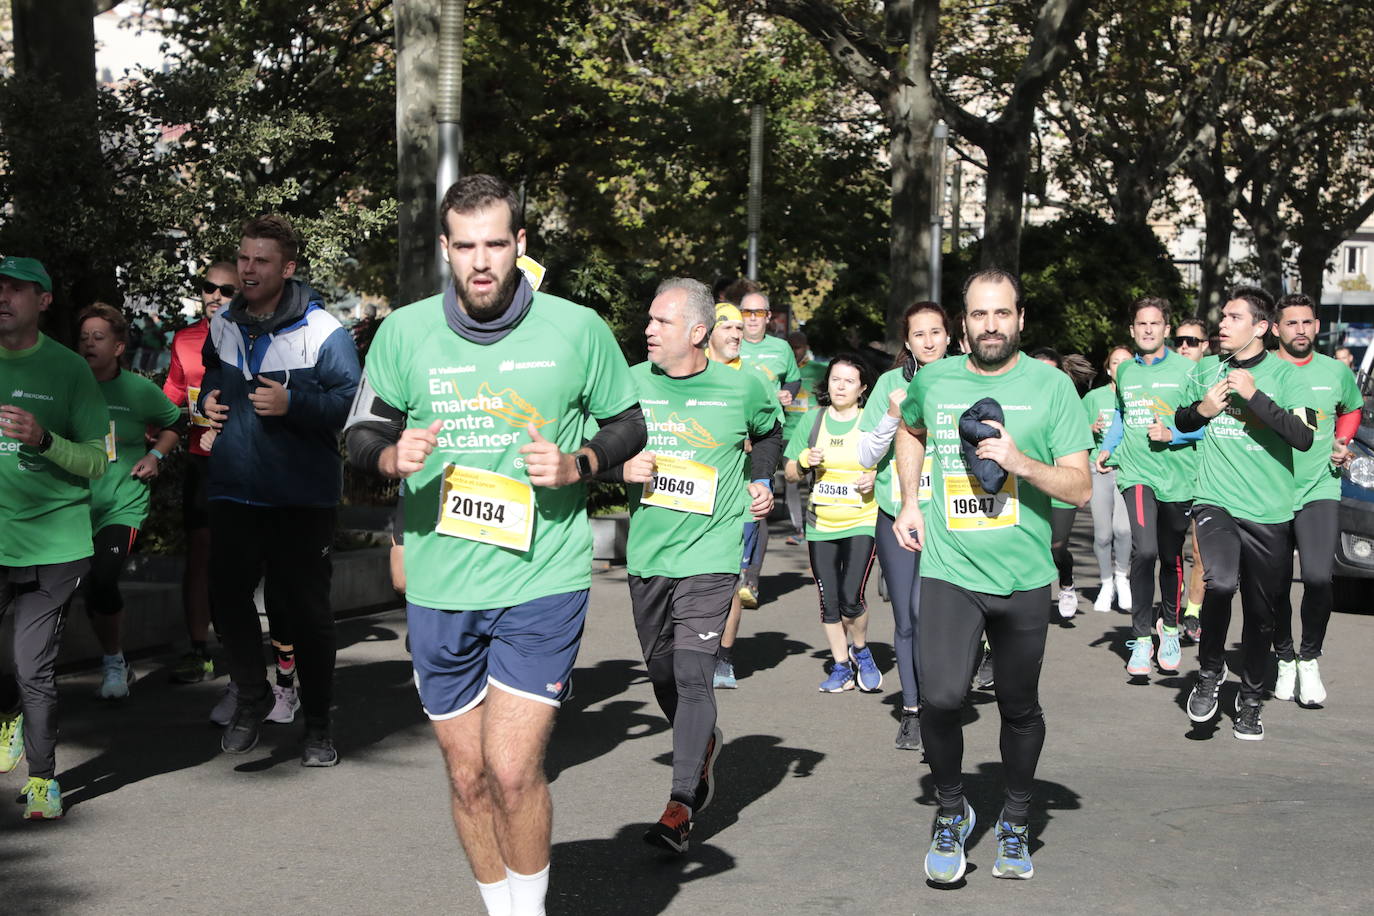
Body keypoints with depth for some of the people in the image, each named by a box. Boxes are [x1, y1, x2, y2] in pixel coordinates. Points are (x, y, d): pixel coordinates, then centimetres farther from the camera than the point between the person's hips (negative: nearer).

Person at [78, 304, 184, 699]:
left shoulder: (140, 391, 0)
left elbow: (174, 423, 18)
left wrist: (155, 455, 4)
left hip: (123, 506, -2)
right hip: (77, 507, 2)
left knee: (103, 582, -18)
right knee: (91, 590, 3)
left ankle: (113, 662, 4)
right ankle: (115, 663, 27)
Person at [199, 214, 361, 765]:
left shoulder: (322, 332, -12)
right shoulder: (224, 325, 7)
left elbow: (352, 403, -14)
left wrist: (293, 403, -25)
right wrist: (208, 400, 6)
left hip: (302, 495, -5)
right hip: (233, 489, 5)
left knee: (307, 606, 5)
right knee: (227, 595, 6)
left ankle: (317, 722, 19)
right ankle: (251, 697, 29)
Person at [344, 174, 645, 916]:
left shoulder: (577, 328, -3)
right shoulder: (404, 332, 1)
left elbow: (629, 424, 9)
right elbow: (360, 436, 10)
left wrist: (577, 465, -10)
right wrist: (393, 457, -13)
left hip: (543, 582, -3)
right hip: (438, 589, 3)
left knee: (513, 771, -12)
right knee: (467, 779, 12)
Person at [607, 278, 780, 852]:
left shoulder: (739, 390, -2)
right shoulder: (632, 383, 1)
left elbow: (770, 431, 20)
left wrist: (759, 484, 7)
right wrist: (623, 468, -9)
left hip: (709, 554, -3)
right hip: (647, 554, 4)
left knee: (693, 675, -13)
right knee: (662, 673, 14)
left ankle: (681, 804, -10)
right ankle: (703, 746, 41)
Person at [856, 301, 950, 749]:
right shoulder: (890, 383, 2)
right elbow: (867, 457, 1)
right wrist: (892, 416, -14)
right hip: (896, 515, 2)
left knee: (924, 609, -16)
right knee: (905, 621, 7)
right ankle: (911, 710, 22)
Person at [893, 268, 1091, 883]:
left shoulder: (1051, 386, -3)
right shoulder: (932, 382, 4)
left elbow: (1080, 488, -5)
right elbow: (909, 429, 28)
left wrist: (1020, 461, -20)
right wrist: (909, 502, 15)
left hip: (1023, 577, 0)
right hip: (949, 571, 0)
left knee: (1019, 708, 12)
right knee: (939, 698, -17)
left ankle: (1015, 823, 35)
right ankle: (951, 810, 9)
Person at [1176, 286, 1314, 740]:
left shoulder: (1282, 373, -2)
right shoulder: (1206, 369, 8)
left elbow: (1303, 437, -15)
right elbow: (1181, 420, 24)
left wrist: (1254, 395, -19)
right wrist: (1202, 409, 2)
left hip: (1268, 512, 0)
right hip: (1215, 501, 1)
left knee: (1260, 613, 8)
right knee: (1220, 582, -26)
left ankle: (1250, 700, 28)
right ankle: (1210, 671, -2)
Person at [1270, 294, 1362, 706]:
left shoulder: (1337, 372, 7)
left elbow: (1352, 410, 25)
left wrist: (1341, 442, 8)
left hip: (1320, 490, 0)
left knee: (1318, 578, -16)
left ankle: (1309, 659, 3)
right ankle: (1284, 659, 25)